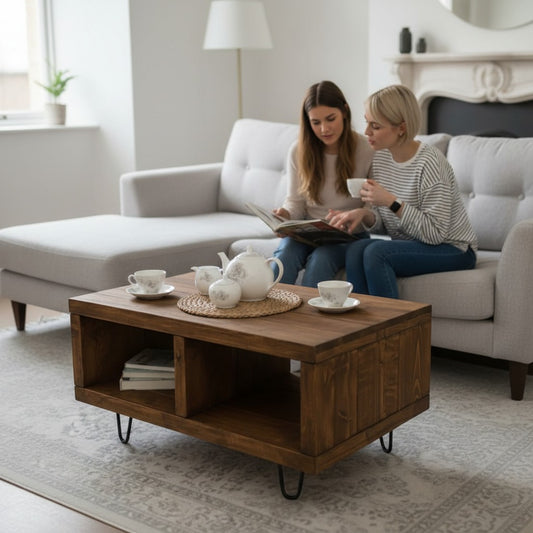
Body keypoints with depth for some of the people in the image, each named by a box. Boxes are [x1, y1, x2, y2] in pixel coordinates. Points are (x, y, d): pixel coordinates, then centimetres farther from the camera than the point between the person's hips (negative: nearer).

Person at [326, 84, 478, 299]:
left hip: (452, 249, -6)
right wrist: (365, 214, -15)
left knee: (375, 252, -28)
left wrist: (391, 202, -26)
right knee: (356, 248, -21)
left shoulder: (429, 163, -20)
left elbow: (435, 233, -21)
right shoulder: (381, 157, 2)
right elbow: (383, 225, 7)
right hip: (410, 246, 6)